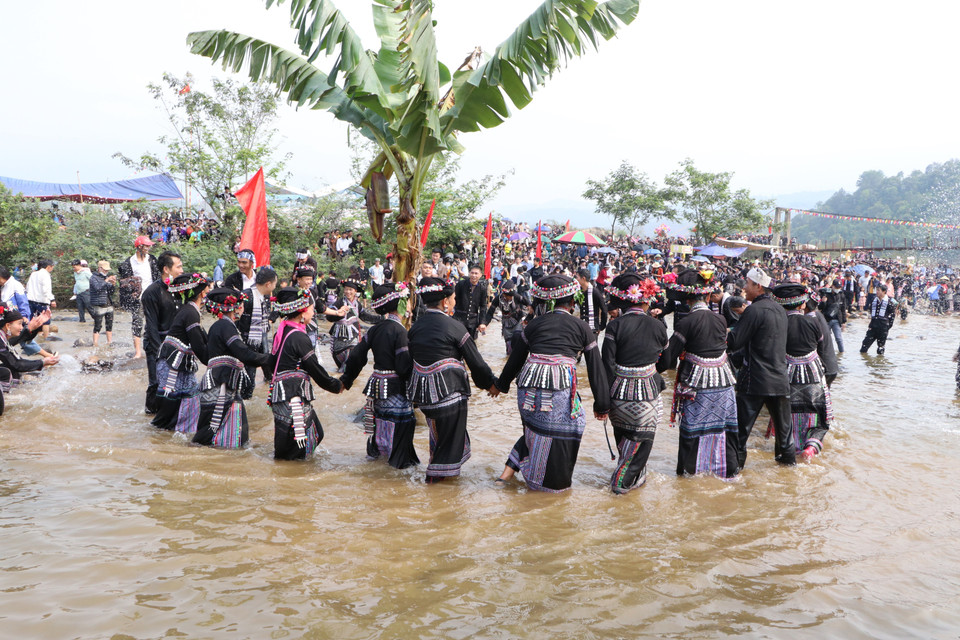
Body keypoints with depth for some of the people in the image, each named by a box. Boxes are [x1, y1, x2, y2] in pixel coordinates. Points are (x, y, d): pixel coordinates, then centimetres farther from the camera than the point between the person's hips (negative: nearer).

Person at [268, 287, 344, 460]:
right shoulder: (299, 337, -16)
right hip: (294, 393, -10)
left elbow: (272, 364, 19)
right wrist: (336, 385, 1)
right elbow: (315, 368, -11)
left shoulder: (281, 332, 11)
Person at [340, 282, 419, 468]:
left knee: (379, 416, 22)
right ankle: (399, 459, 12)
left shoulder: (374, 330, 2)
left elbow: (356, 356, 7)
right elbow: (403, 366, -21)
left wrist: (346, 380, 18)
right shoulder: (399, 330, -18)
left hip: (377, 383, 7)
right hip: (395, 388, -7)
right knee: (400, 419, 4)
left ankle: (374, 449, 36)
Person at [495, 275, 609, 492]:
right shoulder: (581, 327, 10)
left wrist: (502, 384, 36)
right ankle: (553, 481, 24)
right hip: (560, 388, -4)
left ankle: (509, 470, 22)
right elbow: (596, 369, 10)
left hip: (528, 385, 4)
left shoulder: (535, 324, 15)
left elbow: (515, 359, 21)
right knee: (565, 428, 14)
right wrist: (602, 405, 15)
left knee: (535, 429, 24)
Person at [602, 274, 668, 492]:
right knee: (642, 438, 13)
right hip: (647, 391, -1)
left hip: (620, 392, 1)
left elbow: (607, 364, -11)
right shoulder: (657, 326, -5)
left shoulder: (616, 325, -10)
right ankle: (624, 481, 16)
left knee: (623, 437, 20)